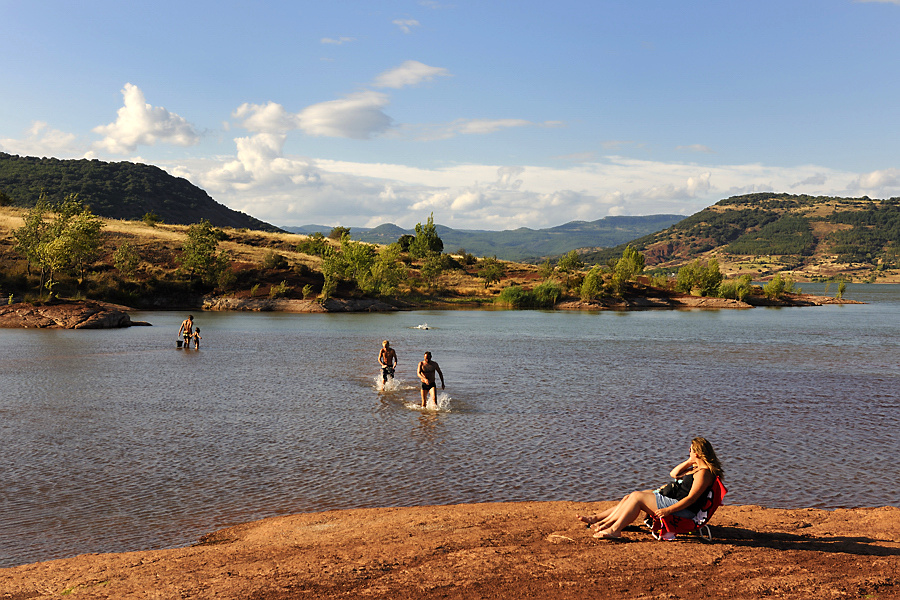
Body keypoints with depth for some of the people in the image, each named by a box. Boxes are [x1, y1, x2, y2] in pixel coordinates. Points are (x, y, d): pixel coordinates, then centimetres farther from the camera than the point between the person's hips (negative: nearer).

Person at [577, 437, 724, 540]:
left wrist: (668, 510, -26)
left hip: (682, 509, -10)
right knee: (629, 498, 0)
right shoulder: (696, 468, 16)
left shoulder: (704, 472, -15)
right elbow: (673, 474, 23)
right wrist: (689, 462, 10)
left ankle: (614, 529, -17)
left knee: (637, 497, -19)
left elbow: (691, 498, -22)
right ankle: (596, 519, 0)